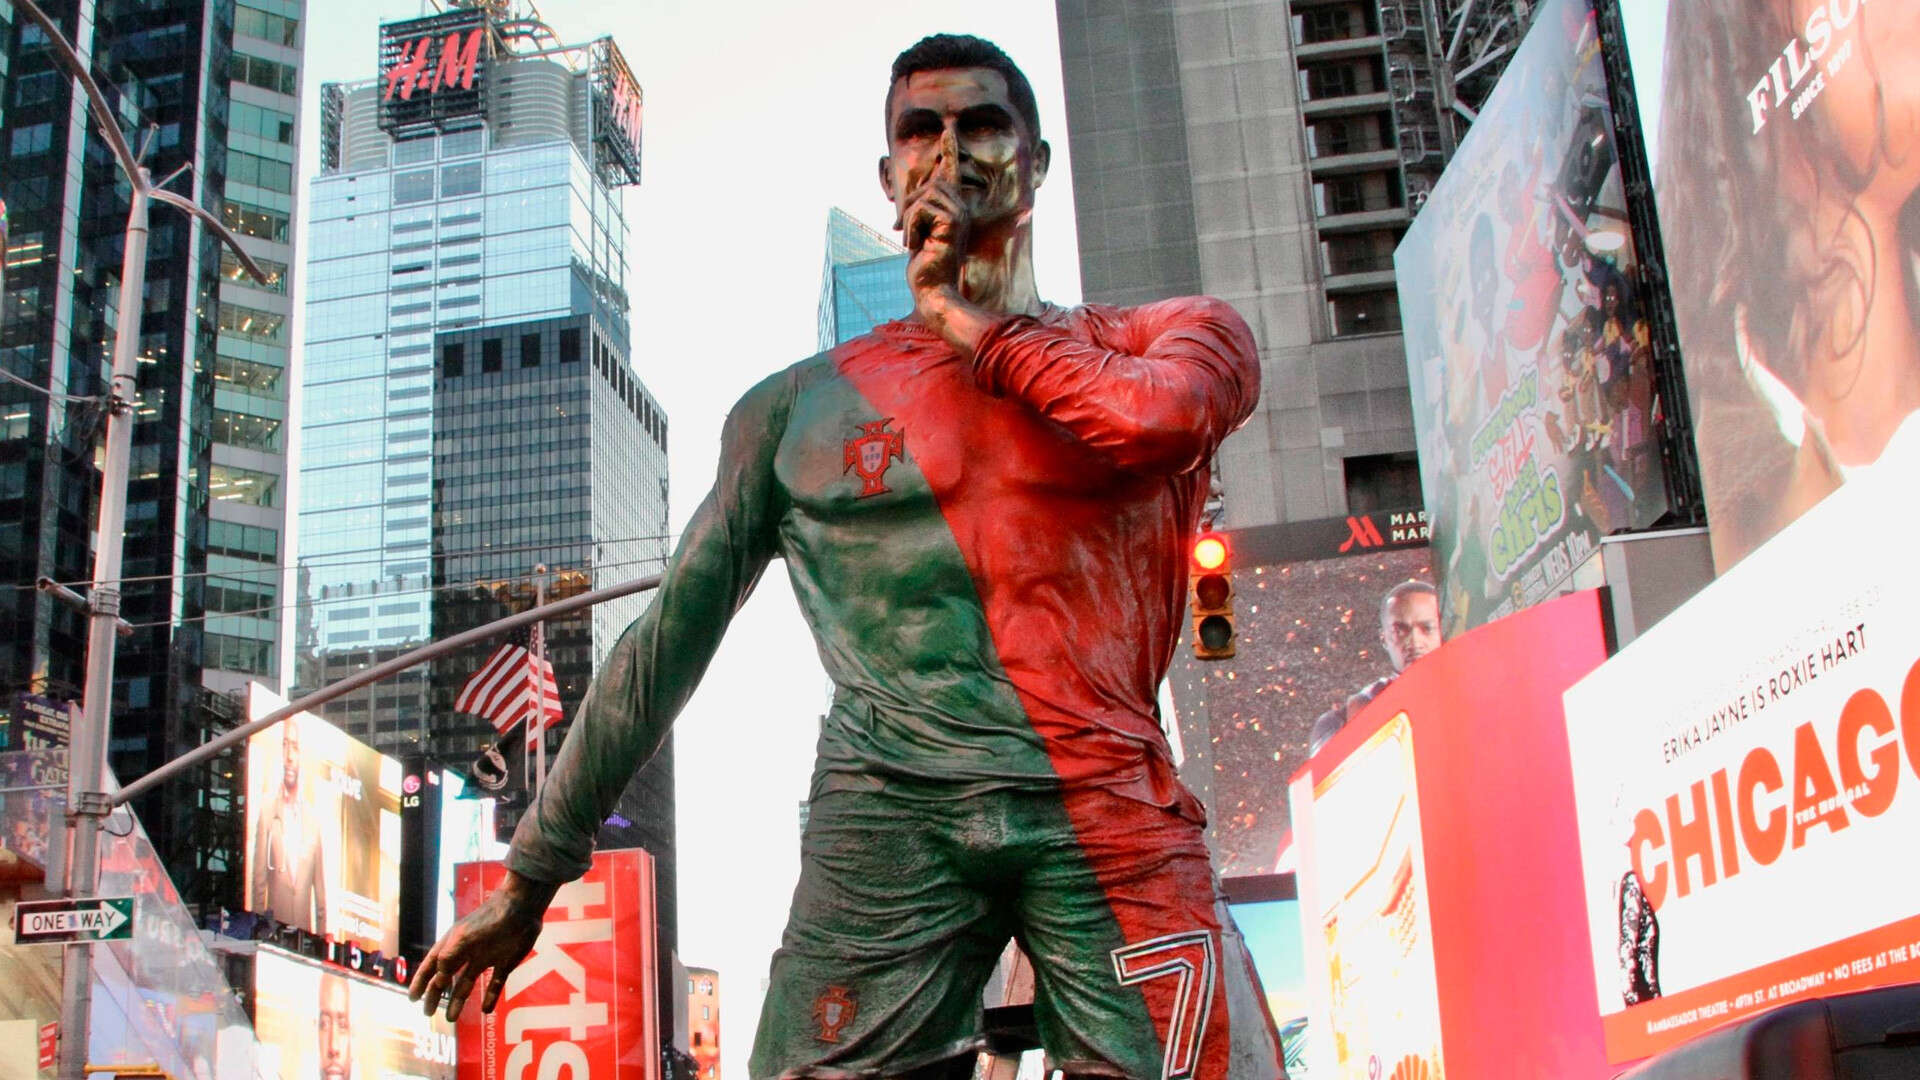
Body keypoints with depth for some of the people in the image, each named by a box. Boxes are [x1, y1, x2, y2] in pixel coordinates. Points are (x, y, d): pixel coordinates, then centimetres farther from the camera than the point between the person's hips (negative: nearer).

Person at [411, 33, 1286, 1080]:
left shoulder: (1163, 333, 16)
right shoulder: (797, 406, 17)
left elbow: (1158, 418, -10)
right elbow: (667, 642, 18)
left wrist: (969, 325, 6)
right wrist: (529, 878, 17)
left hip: (1107, 809, 0)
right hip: (885, 825, 1)